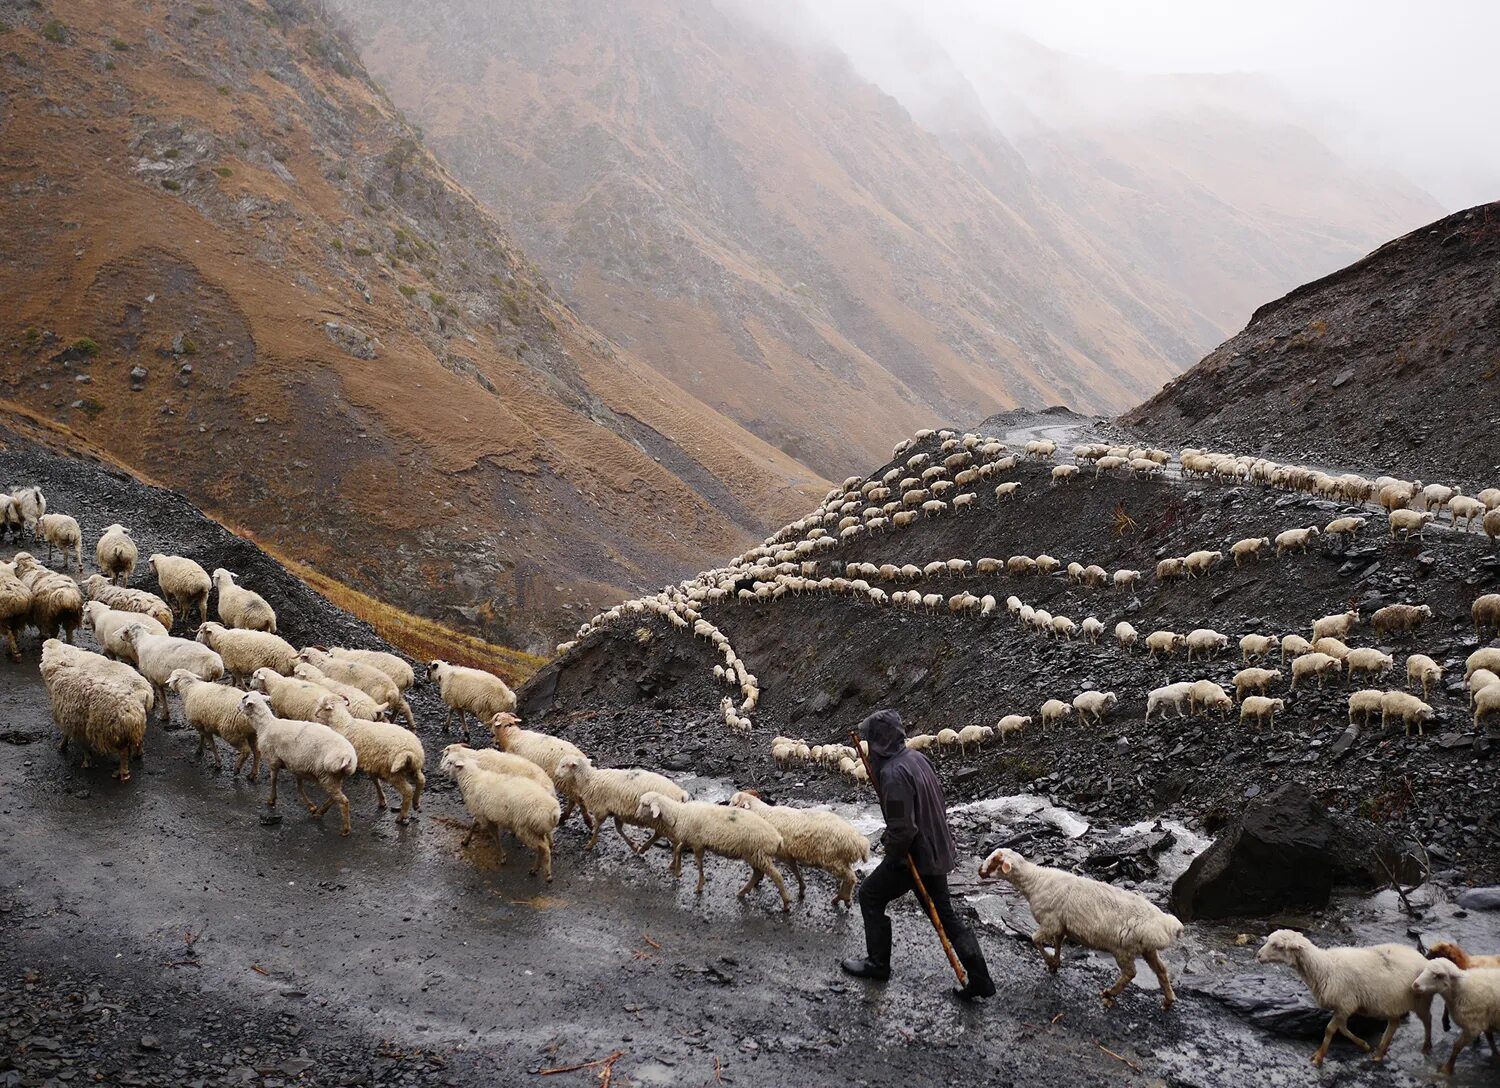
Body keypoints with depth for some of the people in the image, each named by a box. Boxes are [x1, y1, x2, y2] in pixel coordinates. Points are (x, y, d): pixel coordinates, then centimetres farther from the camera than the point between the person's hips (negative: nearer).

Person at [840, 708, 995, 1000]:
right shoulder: (916, 757, 2)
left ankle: (878, 963, 22)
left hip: (914, 855, -9)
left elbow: (902, 828, -27)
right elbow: (939, 801, 13)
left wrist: (891, 857, -11)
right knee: (944, 915, 17)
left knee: (870, 895, 12)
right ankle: (979, 978, 18)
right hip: (938, 851, 9)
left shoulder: (893, 773, -26)